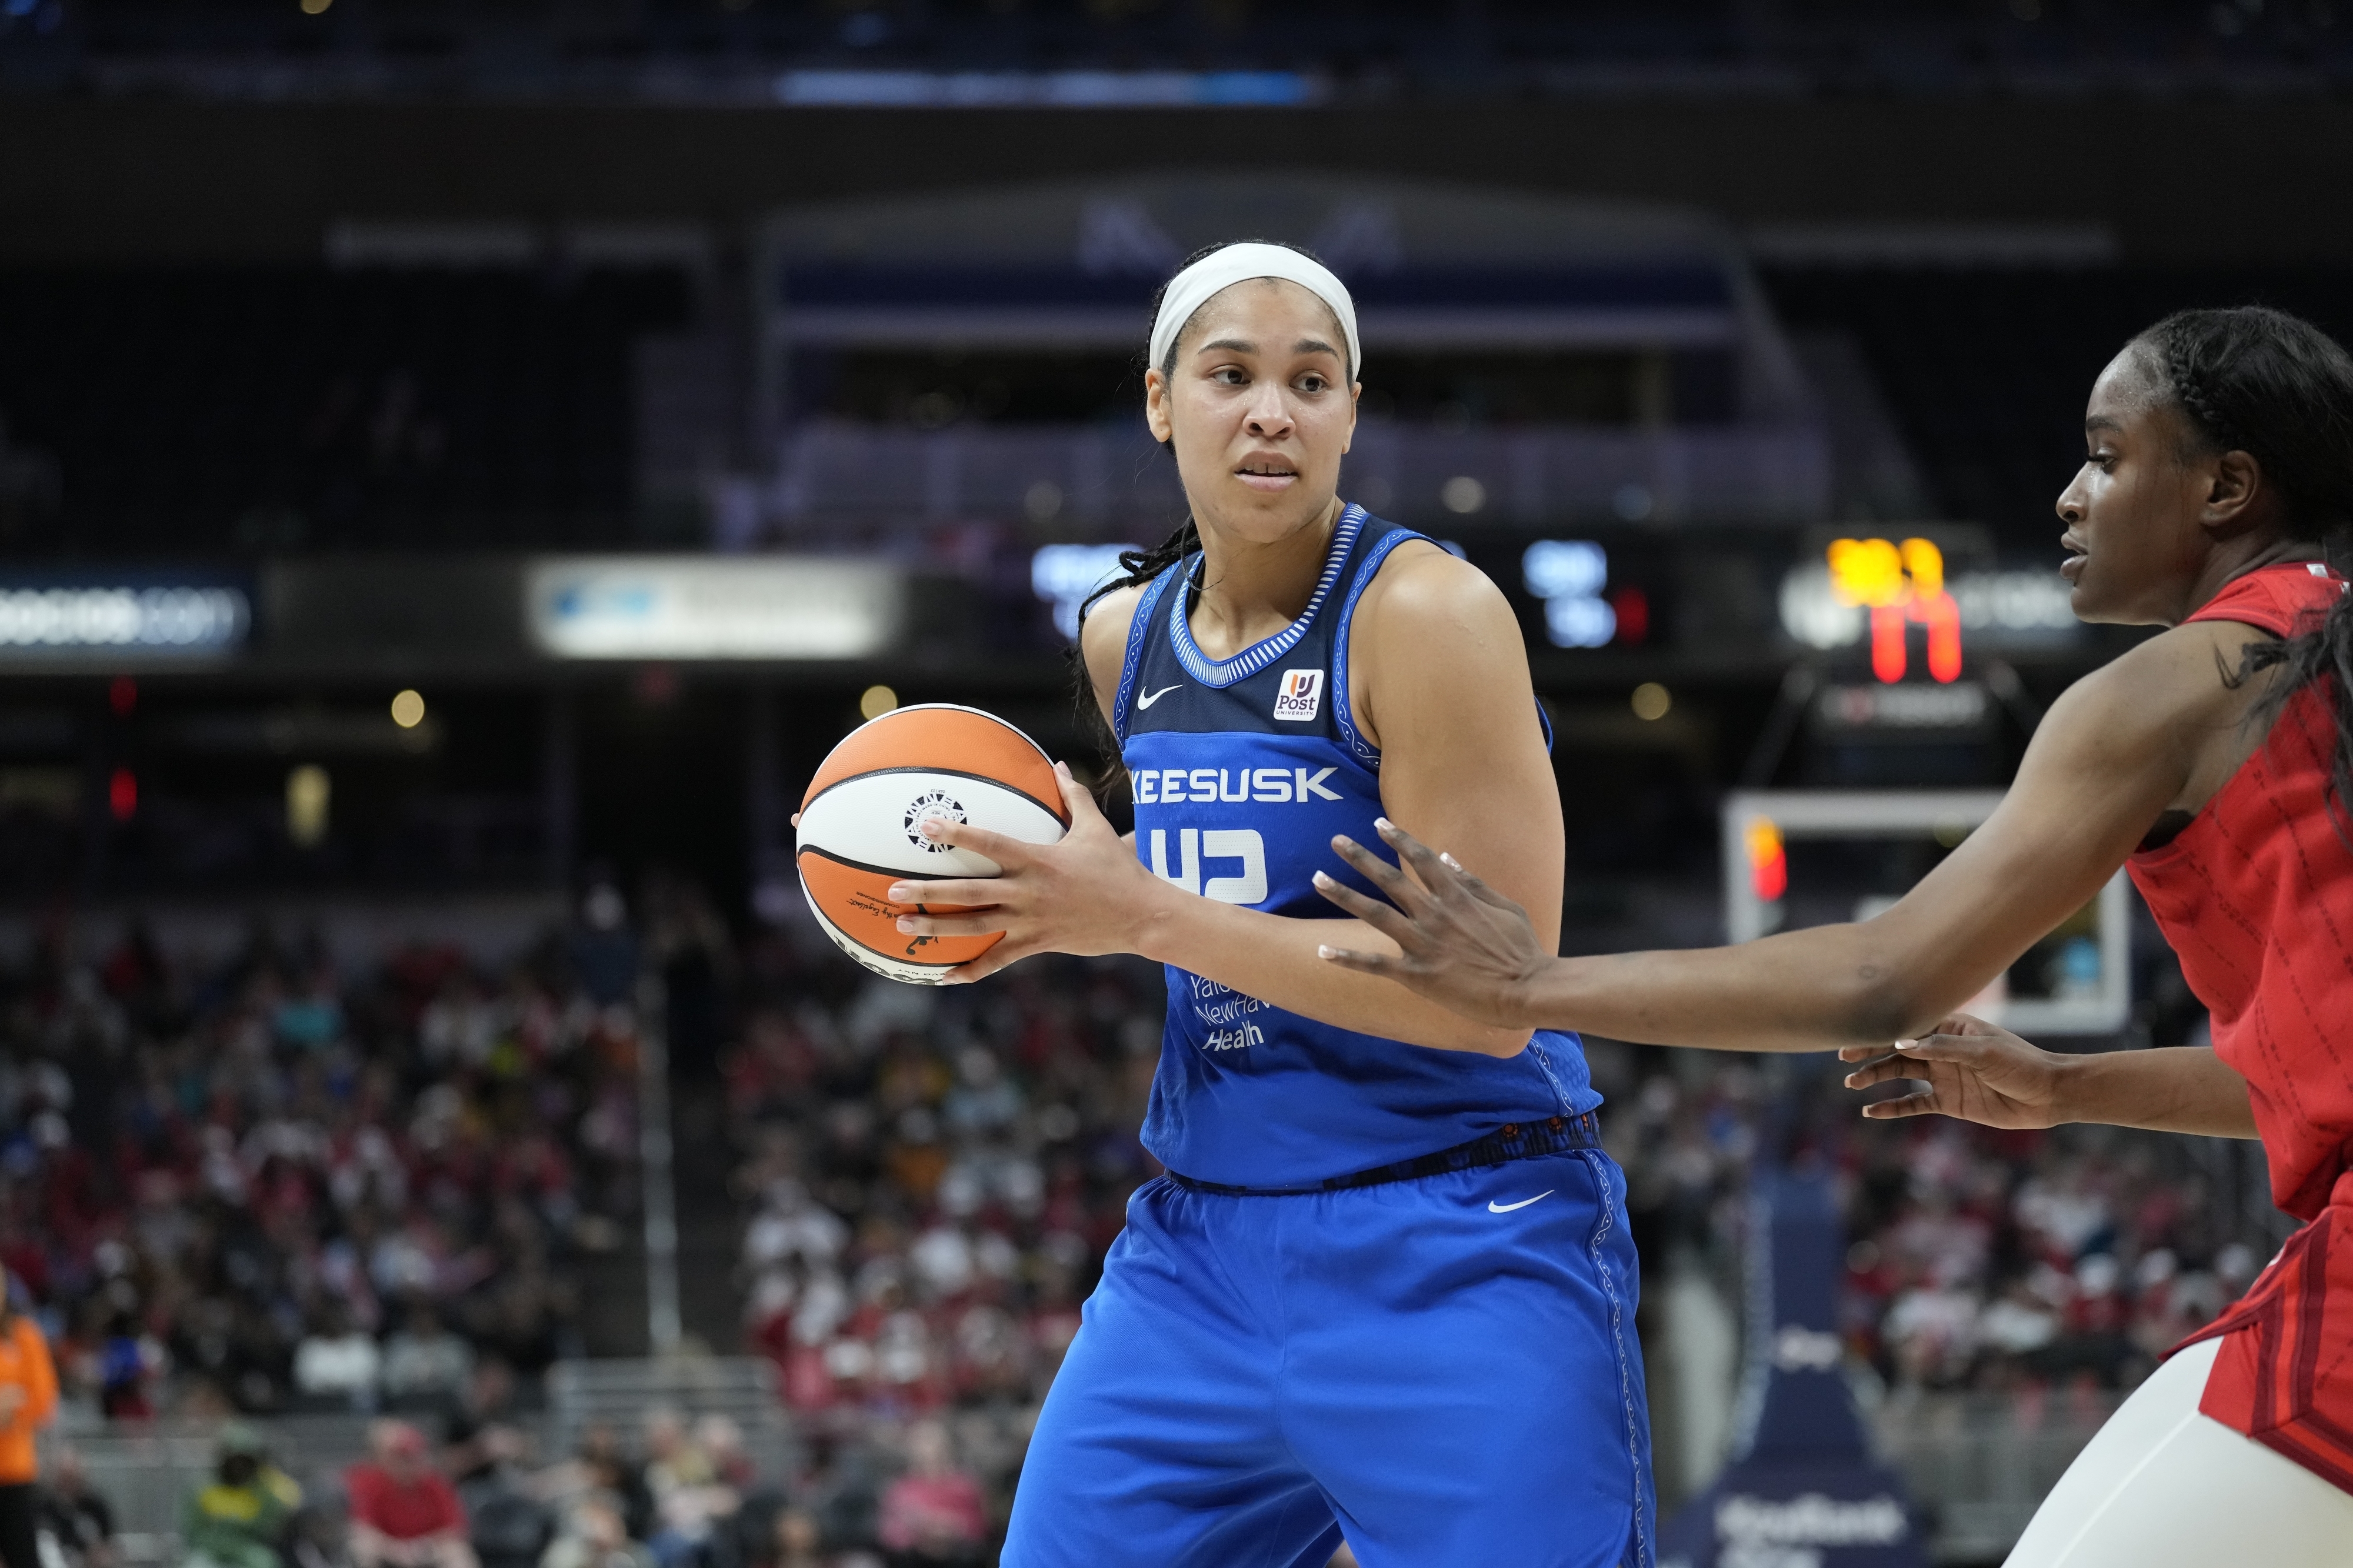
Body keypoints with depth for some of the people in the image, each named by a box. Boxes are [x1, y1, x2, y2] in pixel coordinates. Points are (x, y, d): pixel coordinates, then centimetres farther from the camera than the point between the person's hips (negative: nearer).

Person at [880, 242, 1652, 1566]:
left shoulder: (1428, 613, -14)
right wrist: (1057, 906, 4)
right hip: (1204, 1242, 6)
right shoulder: (1123, 637, 8)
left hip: (1457, 1262, -6)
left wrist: (1144, 917, -20)